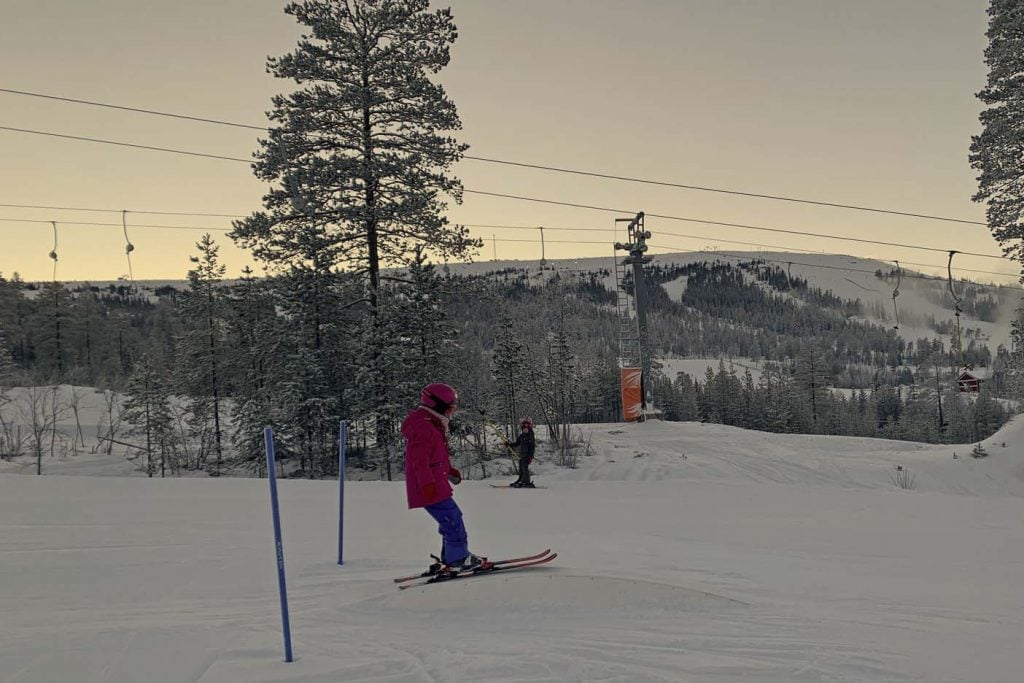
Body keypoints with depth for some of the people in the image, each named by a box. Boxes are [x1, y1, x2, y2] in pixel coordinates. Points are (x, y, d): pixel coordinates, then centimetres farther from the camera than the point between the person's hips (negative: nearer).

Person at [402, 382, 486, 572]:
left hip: (436, 487, 11)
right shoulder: (422, 428, -16)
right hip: (430, 489, -11)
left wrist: (450, 471, 21)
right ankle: (458, 559, -4)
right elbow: (420, 460, -22)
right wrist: (427, 484, -26)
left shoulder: (432, 426, 19)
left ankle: (451, 558, 22)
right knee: (452, 520, -10)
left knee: (452, 520, 15)